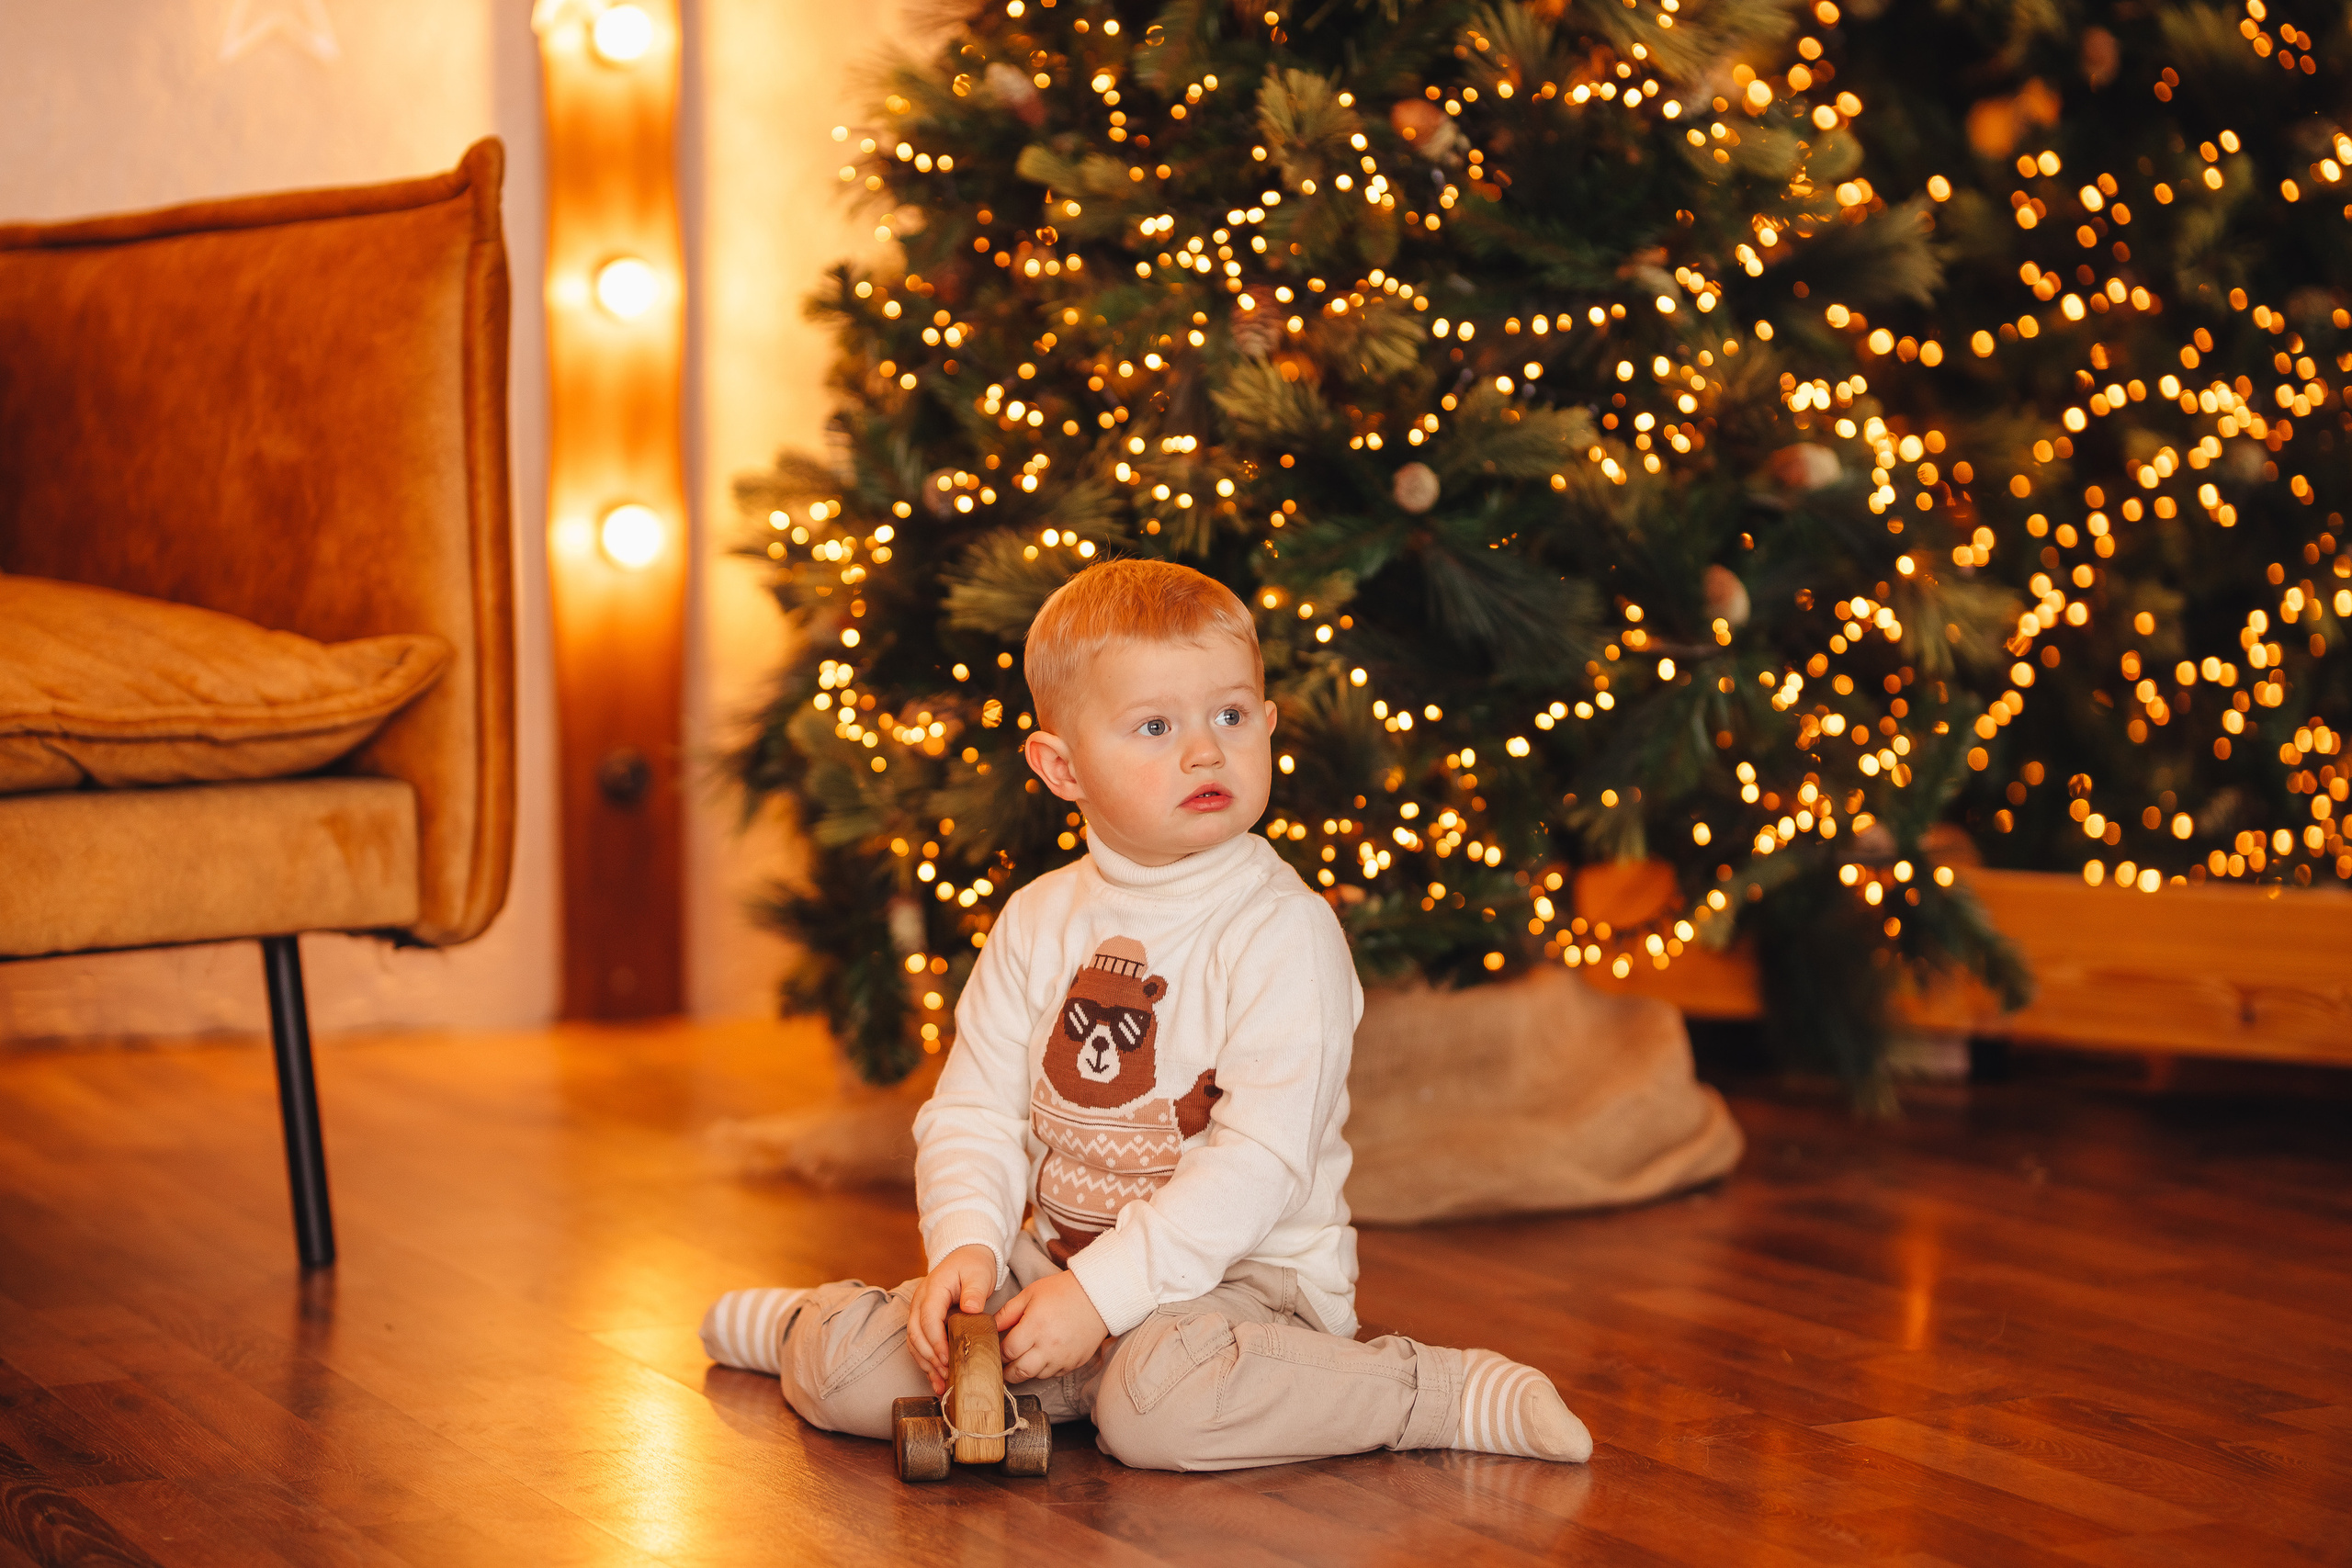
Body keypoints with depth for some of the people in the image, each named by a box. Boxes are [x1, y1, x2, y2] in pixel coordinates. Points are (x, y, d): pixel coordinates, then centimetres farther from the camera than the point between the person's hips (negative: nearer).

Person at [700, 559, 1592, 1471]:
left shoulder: (1284, 933, -14)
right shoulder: (1039, 923, 3)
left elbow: (1261, 1162, -21)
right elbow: (975, 1109, 4)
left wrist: (1101, 1292, -26)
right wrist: (965, 1244, -15)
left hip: (1241, 1273, -5)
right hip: (1056, 1256, 5)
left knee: (1160, 1403, -36)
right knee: (844, 1374, -6)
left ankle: (1450, 1394, -17)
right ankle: (816, 1325, 32)